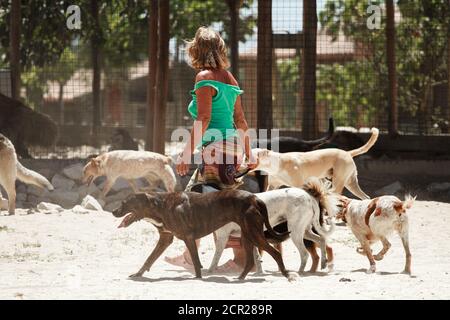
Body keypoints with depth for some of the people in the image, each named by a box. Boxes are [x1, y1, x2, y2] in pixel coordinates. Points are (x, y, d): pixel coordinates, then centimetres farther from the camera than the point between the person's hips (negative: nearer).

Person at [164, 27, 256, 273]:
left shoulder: (205, 77, -9)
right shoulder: (228, 77, 15)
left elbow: (203, 119, -17)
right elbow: (241, 121, 18)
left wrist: (187, 153, -16)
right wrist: (248, 154, 23)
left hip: (217, 147, -9)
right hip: (233, 146, 9)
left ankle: (242, 258, -15)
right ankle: (190, 256, 23)